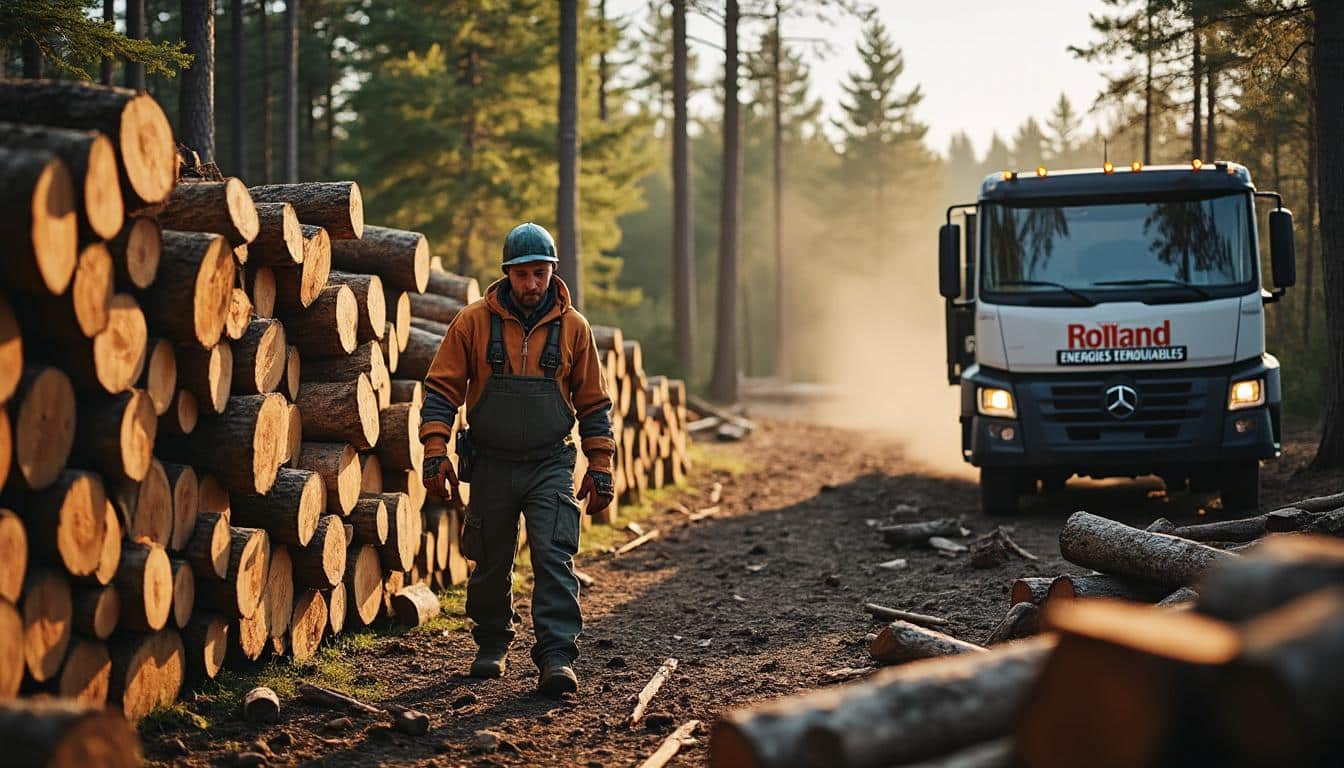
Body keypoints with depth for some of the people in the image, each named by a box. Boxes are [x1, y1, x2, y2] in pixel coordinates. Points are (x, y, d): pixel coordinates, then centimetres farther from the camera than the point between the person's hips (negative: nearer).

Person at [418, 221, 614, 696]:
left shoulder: (573, 328, 1)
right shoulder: (474, 323, -3)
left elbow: (594, 403, 8)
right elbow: (442, 389, -1)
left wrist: (600, 468, 5)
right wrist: (436, 453, -10)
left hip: (551, 466, 0)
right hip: (491, 466, 1)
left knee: (554, 558, -12)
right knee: (491, 564, 10)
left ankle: (556, 657, -13)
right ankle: (491, 646, 29)